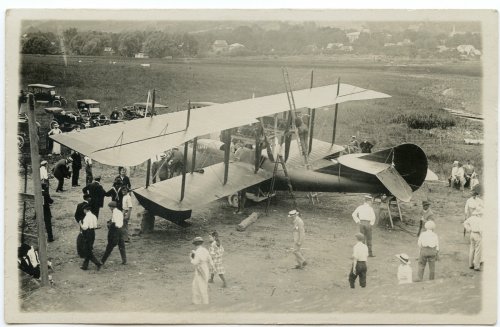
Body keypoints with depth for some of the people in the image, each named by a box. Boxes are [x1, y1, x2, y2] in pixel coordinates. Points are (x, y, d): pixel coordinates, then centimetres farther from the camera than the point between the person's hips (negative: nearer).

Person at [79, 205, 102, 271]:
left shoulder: (87, 217, -18)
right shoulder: (93, 216, 6)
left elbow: (85, 227, -22)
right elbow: (95, 226, 9)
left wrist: (80, 224, -5)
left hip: (88, 234, -8)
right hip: (93, 233, 9)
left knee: (88, 251, -2)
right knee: (88, 250, 16)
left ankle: (98, 263, -9)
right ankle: (85, 265, 23)